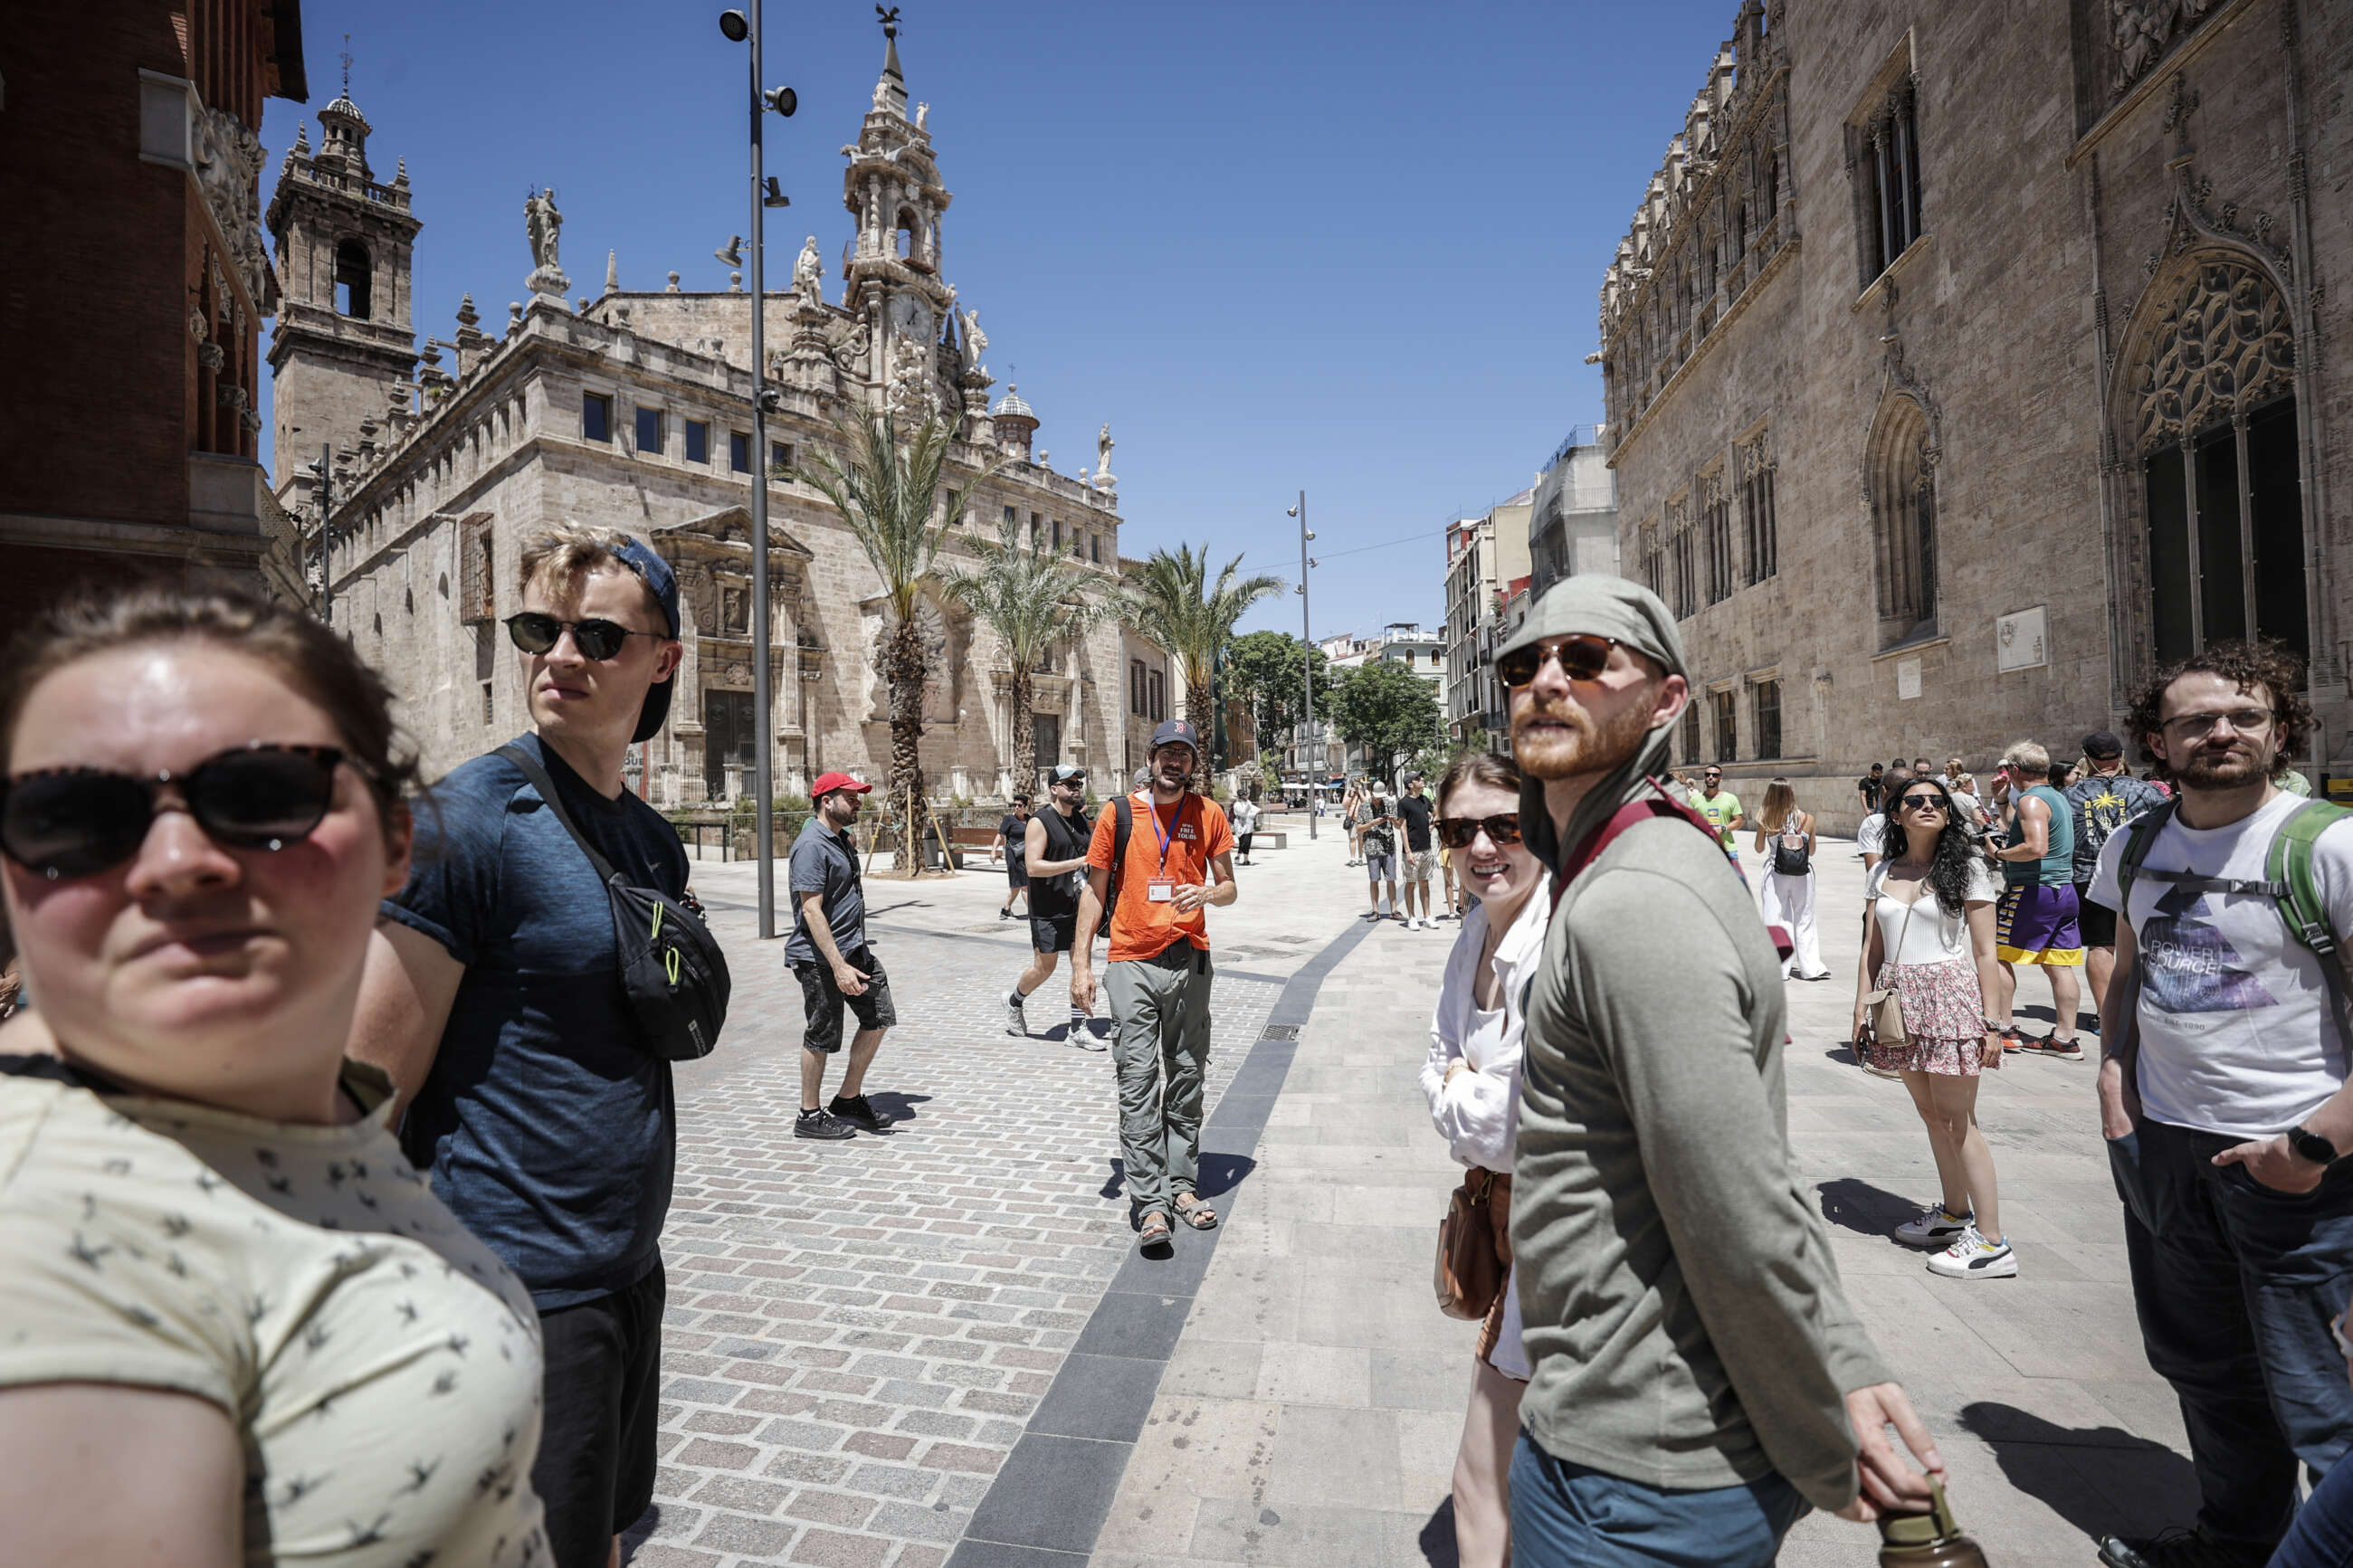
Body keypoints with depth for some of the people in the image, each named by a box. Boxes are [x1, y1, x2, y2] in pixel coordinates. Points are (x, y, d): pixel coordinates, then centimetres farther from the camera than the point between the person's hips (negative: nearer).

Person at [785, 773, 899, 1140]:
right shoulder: (812, 845, -18)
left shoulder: (841, 838, 13)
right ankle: (810, 1116, 18)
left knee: (880, 1016, 11)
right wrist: (839, 967, -28)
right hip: (820, 958, -10)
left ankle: (849, 1099, 22)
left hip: (854, 949, 10)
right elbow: (811, 910, -24)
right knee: (821, 1036, 2)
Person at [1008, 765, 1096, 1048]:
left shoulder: (1082, 820, 10)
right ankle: (1014, 1003, 32)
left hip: (1078, 905, 6)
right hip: (1048, 909, -6)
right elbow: (1033, 866, -21)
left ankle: (1078, 1030, 8)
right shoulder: (1040, 823, -11)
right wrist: (1077, 862, -26)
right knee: (1044, 967, 4)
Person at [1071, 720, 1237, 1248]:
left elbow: (1229, 887, 11)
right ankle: (1150, 1201, -1)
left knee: (1187, 1077, 10)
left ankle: (1183, 1185, 22)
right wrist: (1081, 963, -1)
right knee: (1138, 1081, -5)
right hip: (1132, 964, -2)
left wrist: (1207, 892, -13)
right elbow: (1094, 891, 4)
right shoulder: (1118, 814, 1)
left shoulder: (1208, 814, 5)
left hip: (1190, 961, 2)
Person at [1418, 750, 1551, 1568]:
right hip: (1508, 1204, 8)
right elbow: (1439, 1066, 7)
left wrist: (1460, 1094, -9)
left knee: (1485, 1481, 5)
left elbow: (1545, 1118, -26)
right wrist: (1480, 1104, -12)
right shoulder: (1477, 934, 3)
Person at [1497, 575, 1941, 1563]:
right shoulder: (1633, 869, 8)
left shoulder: (1631, 905, -26)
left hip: (1630, 1479, -9)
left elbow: (1749, 1228, -25)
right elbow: (1763, 1177, 9)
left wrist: (1826, 1456, -10)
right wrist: (1849, 1367, 4)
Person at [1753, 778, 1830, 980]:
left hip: (1775, 874, -1)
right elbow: (1812, 850, 7)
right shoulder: (1808, 819, -4)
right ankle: (1810, 967, 16)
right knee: (1804, 919, 13)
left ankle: (1779, 968, 9)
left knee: (1775, 919, 7)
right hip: (1803, 874, 1)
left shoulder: (1766, 820, -8)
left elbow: (1759, 849, 6)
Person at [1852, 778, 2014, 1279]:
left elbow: (1984, 953, -4)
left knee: (1956, 1118, -4)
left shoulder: (1967, 869, -2)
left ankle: (1992, 1241, 4)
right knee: (1931, 1112, 13)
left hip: (1949, 994, -5)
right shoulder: (1881, 875, 10)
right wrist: (1862, 1008, 5)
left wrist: (1991, 1022, -8)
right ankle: (1955, 1212, 28)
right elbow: (1872, 950, 11)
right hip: (1899, 998, 5)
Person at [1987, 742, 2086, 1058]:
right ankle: (2065, 1038, 11)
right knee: (2059, 965, 9)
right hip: (2064, 889, 9)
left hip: (2034, 890, -9)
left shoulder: (2032, 800, -14)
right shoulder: (2058, 797, 16)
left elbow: (2036, 847, -26)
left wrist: (1999, 854, -13)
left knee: (1998, 955, -1)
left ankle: (2002, 1028, 2)